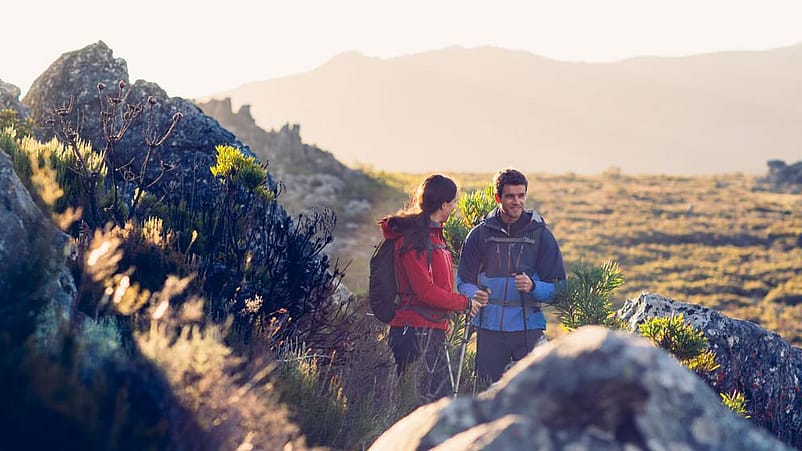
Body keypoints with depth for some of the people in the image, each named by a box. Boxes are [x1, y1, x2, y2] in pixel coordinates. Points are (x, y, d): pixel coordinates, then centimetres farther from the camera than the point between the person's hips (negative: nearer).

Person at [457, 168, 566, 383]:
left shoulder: (540, 234, 4)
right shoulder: (480, 234, 6)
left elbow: (558, 288, 3)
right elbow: (464, 280, 10)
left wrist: (533, 286, -18)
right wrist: (474, 294, -13)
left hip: (528, 329, -1)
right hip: (489, 327, 1)